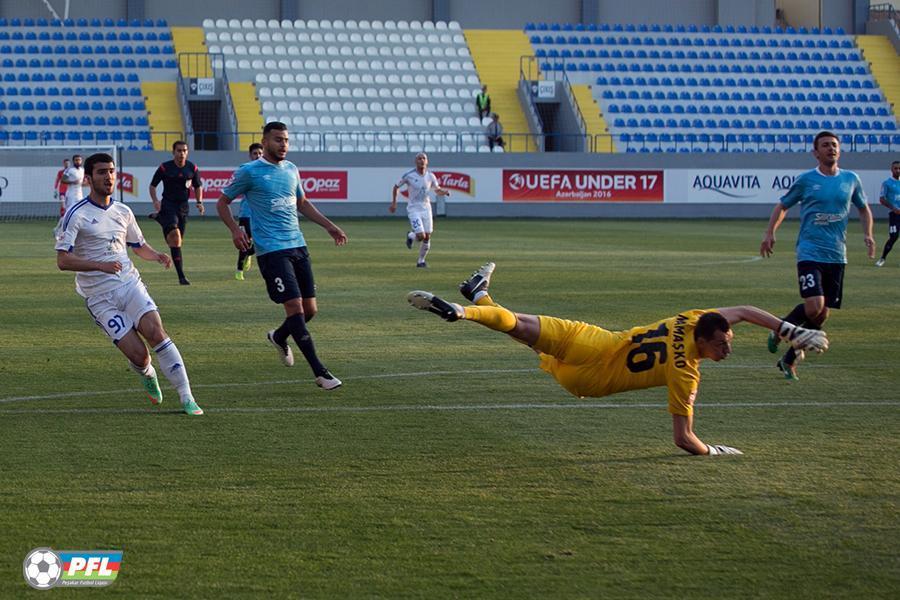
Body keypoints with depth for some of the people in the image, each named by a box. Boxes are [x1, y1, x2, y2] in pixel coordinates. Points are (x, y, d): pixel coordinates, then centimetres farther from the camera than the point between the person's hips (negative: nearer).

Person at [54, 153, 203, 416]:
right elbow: (63, 260, -14)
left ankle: (187, 398, -19)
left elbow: (139, 246, 27)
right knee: (138, 354, -13)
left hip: (130, 284, 4)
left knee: (156, 332, -20)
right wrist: (100, 265, -28)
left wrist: (157, 255, 4)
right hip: (99, 298, -4)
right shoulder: (76, 215, -7)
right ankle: (148, 376, 24)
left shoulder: (123, 212, 11)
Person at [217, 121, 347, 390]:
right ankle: (320, 373, -14)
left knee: (310, 309, 6)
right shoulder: (249, 172, -3)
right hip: (271, 250, -7)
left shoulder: (291, 170, 14)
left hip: (298, 246, 7)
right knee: (295, 308, -14)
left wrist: (329, 225, 23)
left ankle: (279, 337, 38)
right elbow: (222, 202, 4)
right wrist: (235, 229, -12)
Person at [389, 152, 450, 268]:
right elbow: (396, 187, 4)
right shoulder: (408, 175, -11)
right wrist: (393, 203, 3)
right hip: (413, 209, -4)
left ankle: (421, 261, 21)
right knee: (421, 236, -16)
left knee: (427, 237, 2)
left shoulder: (430, 176, -1)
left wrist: (444, 192, -10)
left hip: (426, 208, 4)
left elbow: (437, 190, 12)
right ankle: (410, 236, 20)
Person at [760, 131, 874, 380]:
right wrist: (770, 233, -2)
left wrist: (867, 234, 6)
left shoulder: (851, 179, 8)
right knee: (814, 307, -21)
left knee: (822, 313, 4)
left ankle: (789, 360, 20)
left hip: (837, 256, 4)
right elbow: (783, 205, 11)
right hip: (810, 253, -4)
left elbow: (863, 208, 22)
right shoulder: (805, 180, 0)